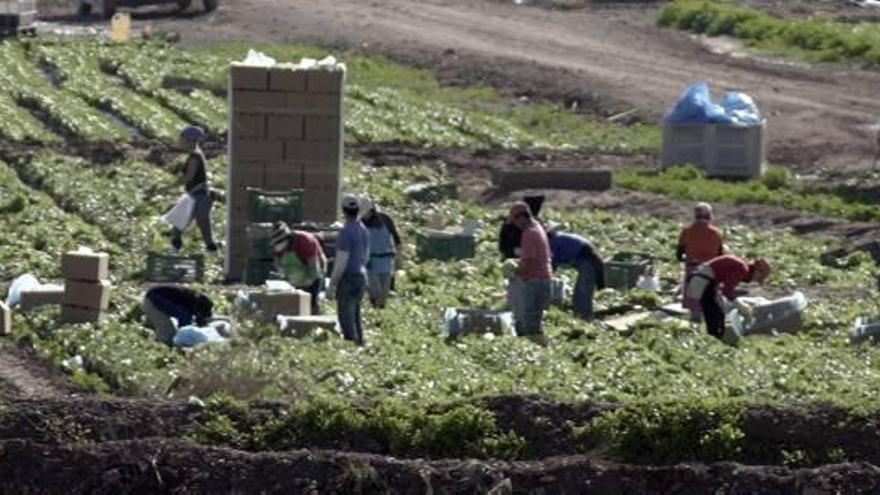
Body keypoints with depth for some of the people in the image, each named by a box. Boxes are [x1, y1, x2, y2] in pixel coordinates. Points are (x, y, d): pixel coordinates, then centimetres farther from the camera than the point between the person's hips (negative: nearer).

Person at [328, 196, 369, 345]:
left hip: (347, 279, -9)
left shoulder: (346, 232, -20)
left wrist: (331, 285, -16)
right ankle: (360, 344, 18)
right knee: (355, 316, 17)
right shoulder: (363, 229, 8)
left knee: (346, 318, -5)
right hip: (361, 277, 9)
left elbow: (342, 263, -22)